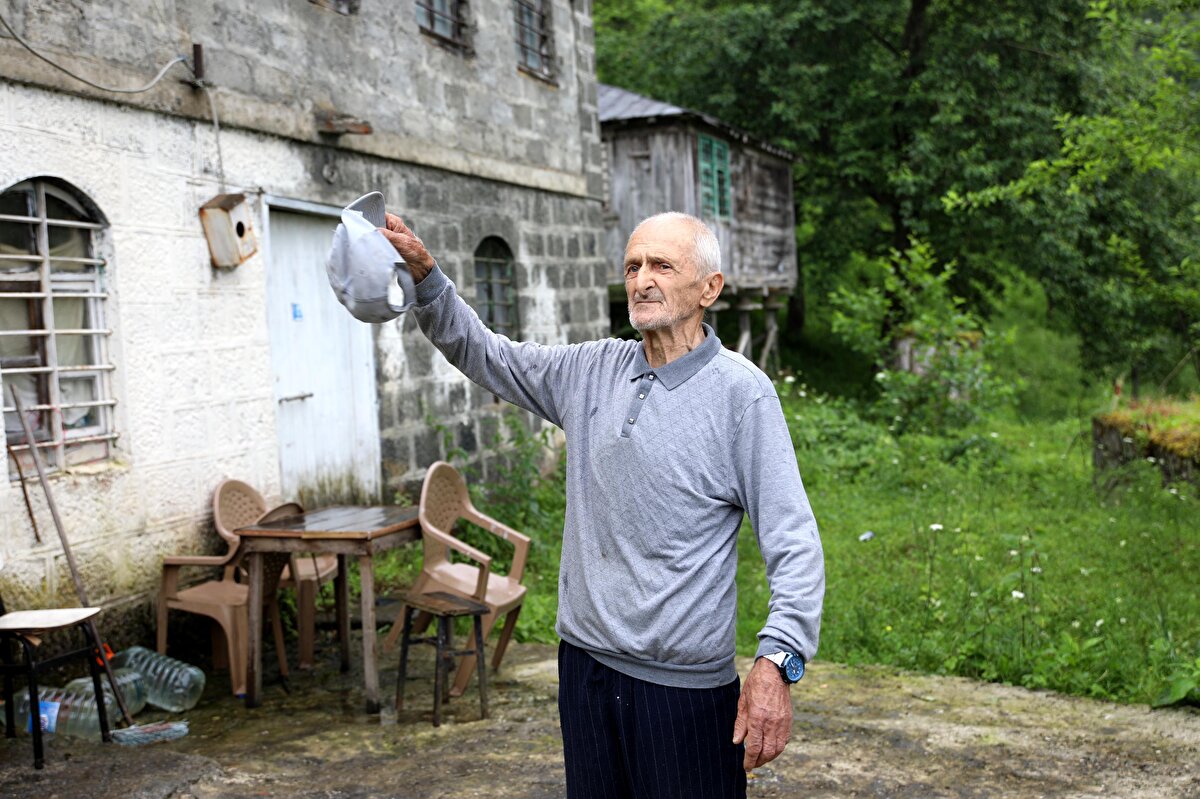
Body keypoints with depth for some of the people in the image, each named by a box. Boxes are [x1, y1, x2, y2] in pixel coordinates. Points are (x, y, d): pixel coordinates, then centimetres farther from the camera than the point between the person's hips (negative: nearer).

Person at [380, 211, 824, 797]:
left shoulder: (741, 391, -11)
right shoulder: (590, 371, 7)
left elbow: (794, 543, -14)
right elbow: (479, 352, 16)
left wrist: (776, 662, -25)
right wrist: (423, 272, 1)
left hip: (684, 685, -5)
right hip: (583, 665, 6)